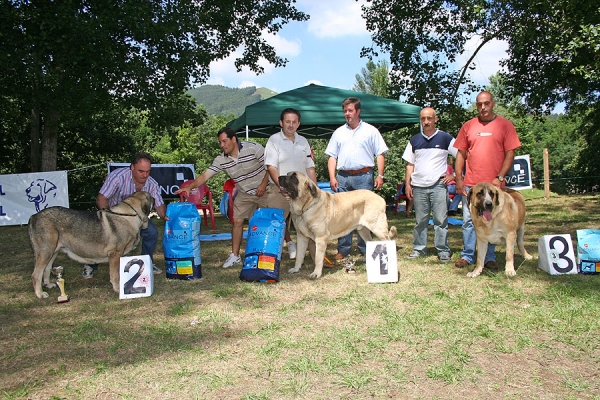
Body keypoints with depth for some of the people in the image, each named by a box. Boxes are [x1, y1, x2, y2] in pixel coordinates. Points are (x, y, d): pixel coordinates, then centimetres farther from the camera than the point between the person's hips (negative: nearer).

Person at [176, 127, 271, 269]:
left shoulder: (253, 148, -18)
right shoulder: (221, 160, -6)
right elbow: (205, 175, -10)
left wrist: (263, 185, -19)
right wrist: (190, 186, -25)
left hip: (265, 191, -4)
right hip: (244, 194, 4)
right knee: (237, 221, 1)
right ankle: (235, 255, 11)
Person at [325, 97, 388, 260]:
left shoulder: (370, 130, 7)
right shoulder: (339, 132, 15)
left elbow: (380, 154, 4)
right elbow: (332, 156, 13)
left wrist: (380, 175, -5)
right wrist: (332, 177, 1)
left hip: (364, 176, -3)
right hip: (342, 177, 3)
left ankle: (365, 249, 9)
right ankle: (343, 249, 10)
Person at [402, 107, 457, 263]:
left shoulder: (445, 138, 0)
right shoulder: (414, 140, 10)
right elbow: (410, 164, 12)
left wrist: (454, 175, -3)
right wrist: (408, 184, 6)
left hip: (438, 185, -3)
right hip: (418, 186, 3)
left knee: (440, 220, -2)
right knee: (420, 220, 9)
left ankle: (443, 251, 5)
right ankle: (419, 249, 18)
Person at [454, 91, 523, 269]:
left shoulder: (505, 125, 3)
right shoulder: (468, 126, 8)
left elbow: (510, 154, 0)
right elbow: (461, 154, 10)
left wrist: (500, 177, -9)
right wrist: (459, 179, 3)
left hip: (494, 184, -1)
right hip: (471, 184, 2)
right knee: (468, 220, 4)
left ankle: (490, 258, 17)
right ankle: (467, 256, 14)